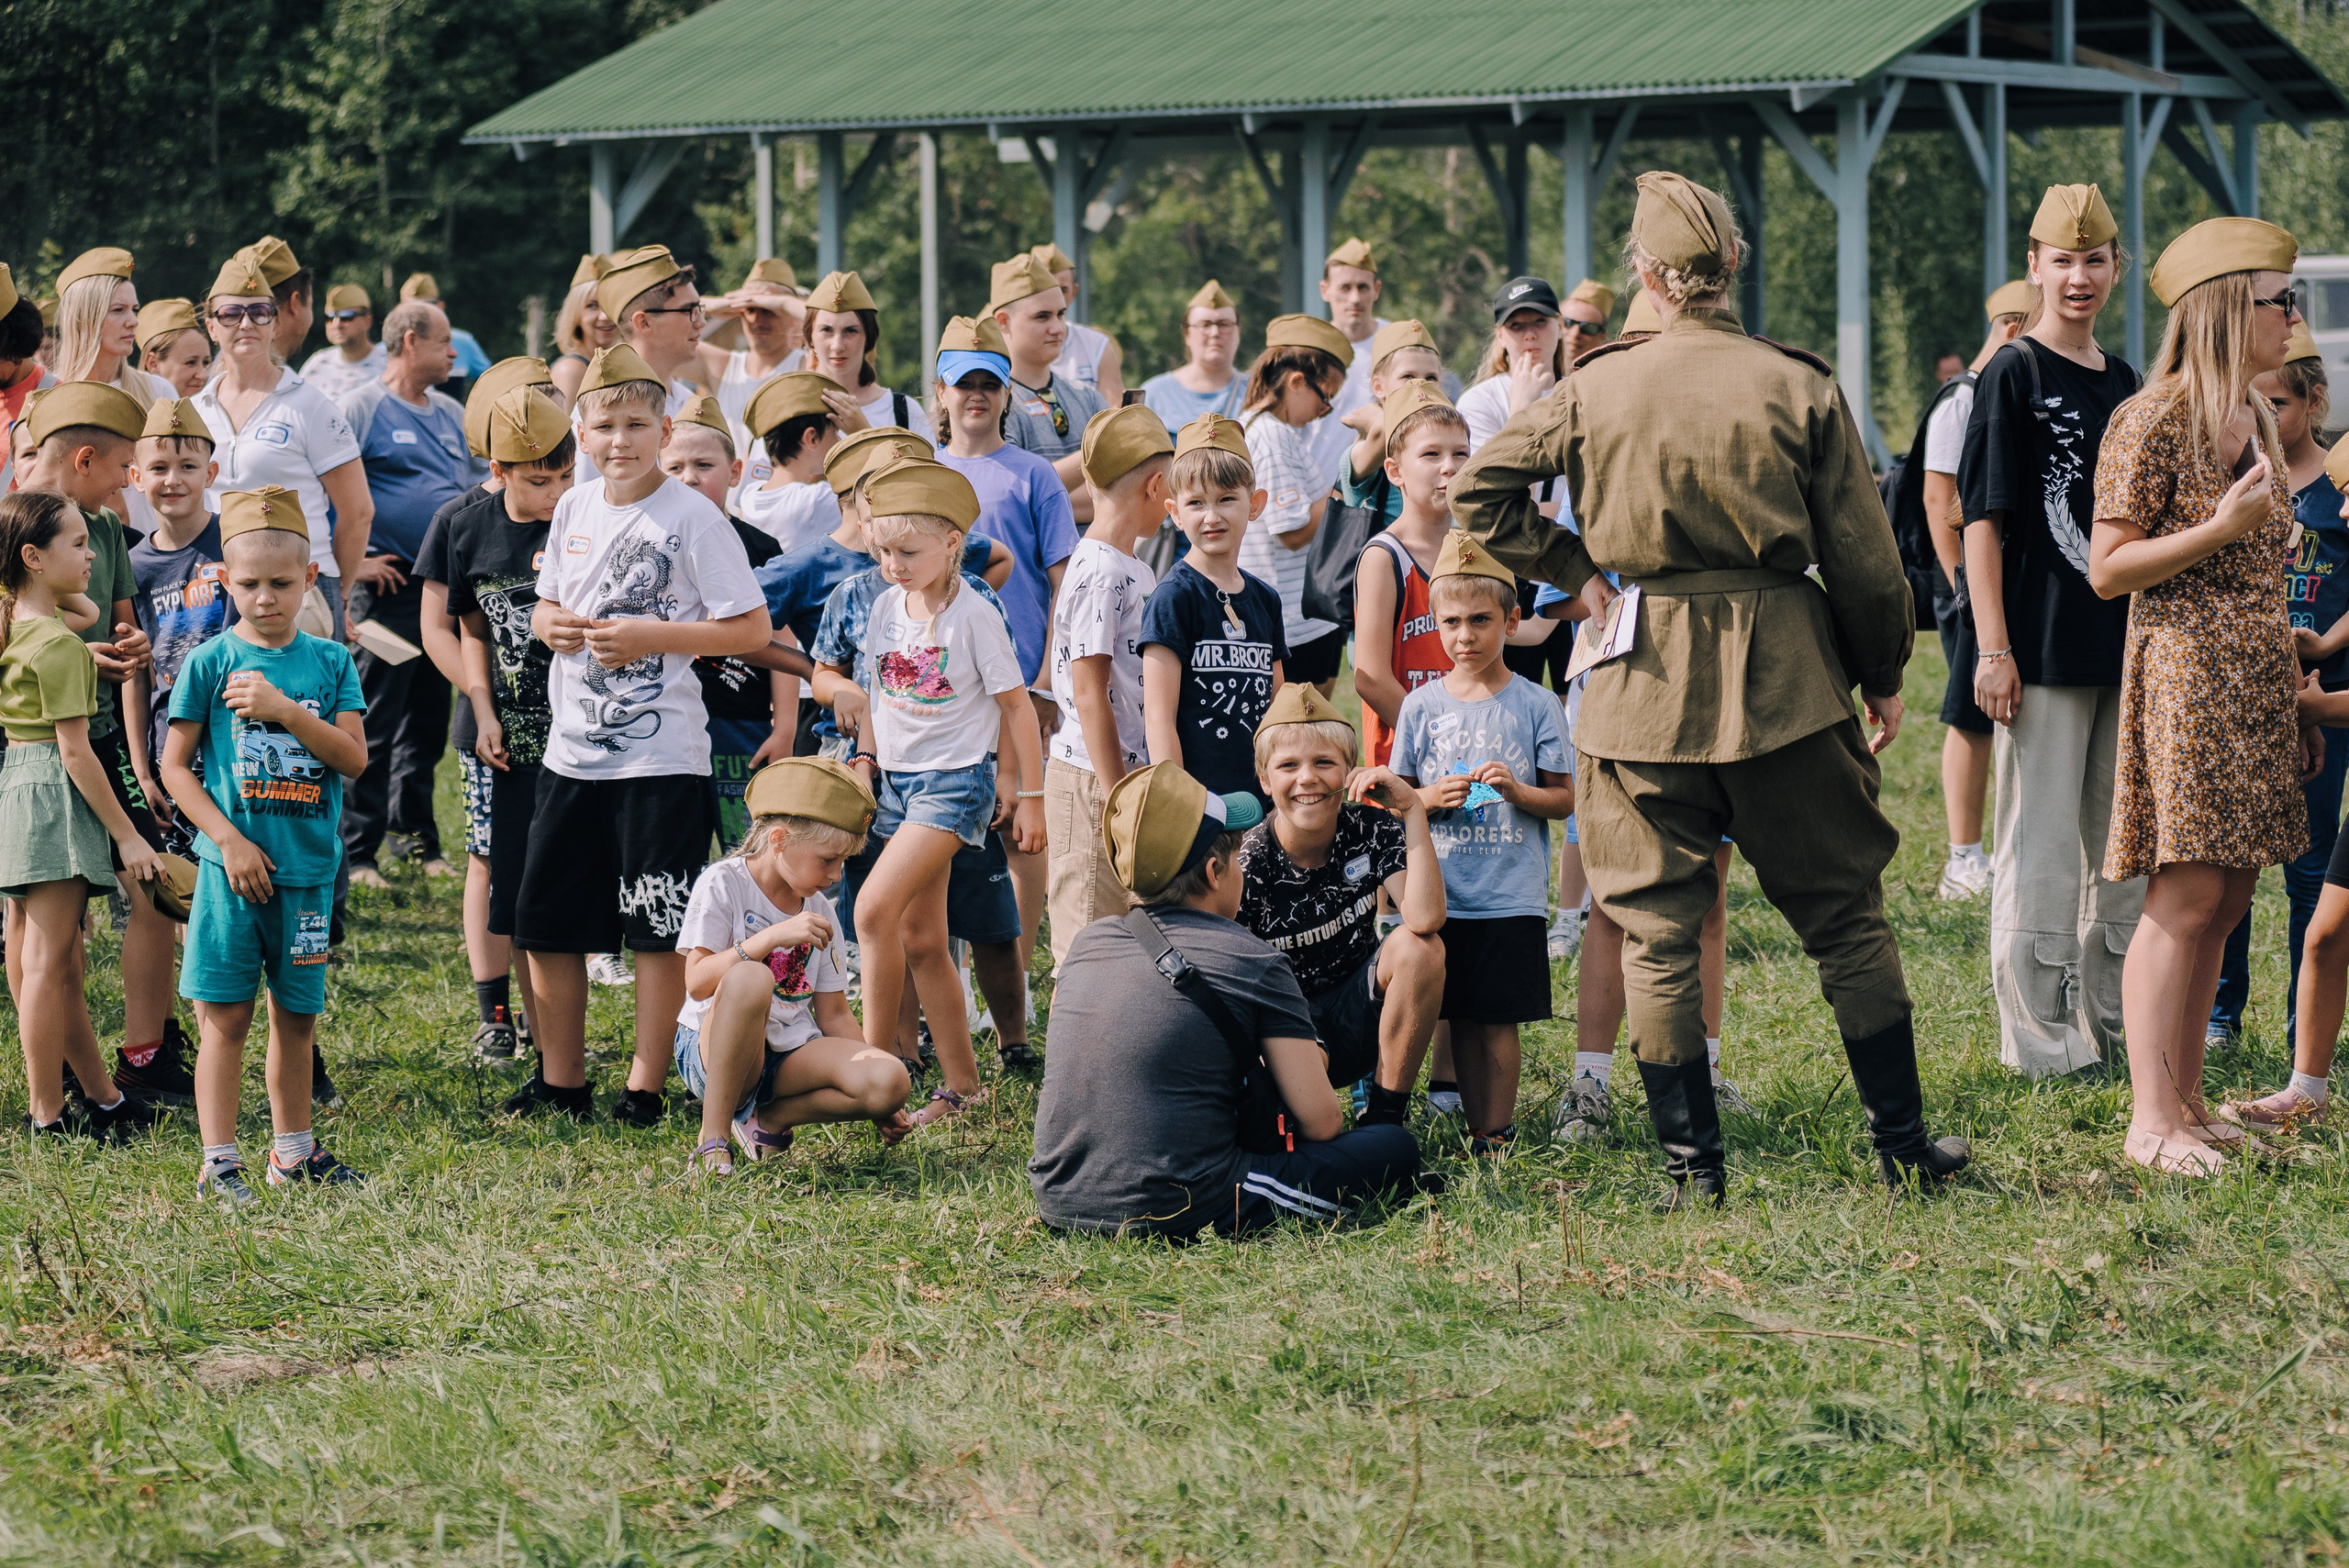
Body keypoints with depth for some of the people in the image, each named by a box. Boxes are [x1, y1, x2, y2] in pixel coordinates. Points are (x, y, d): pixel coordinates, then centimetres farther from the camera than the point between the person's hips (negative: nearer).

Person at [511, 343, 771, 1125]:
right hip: (571, 752, 6)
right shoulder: (574, 510, 9)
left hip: (662, 758, -6)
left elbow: (751, 629, -11)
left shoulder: (694, 518, -10)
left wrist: (651, 635, -18)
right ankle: (561, 1081, 23)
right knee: (546, 926, 10)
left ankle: (645, 1089, 9)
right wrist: (552, 624, -2)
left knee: (656, 931, 0)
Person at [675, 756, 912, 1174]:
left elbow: (833, 1014, 14)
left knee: (890, 1082, -24)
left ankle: (768, 1119, 1)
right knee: (750, 977, -39)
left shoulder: (818, 910, 11)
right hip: (713, 1055, -5)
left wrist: (879, 1106, 5)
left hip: (792, 1054, 5)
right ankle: (712, 1140, -28)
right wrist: (772, 937, -29)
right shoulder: (723, 885, -7)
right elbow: (697, 982, -18)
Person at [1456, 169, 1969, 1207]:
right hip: (1784, 672, 0)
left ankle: (1692, 1165, 4)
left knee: (1657, 930, 7)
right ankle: (1901, 1145, 13)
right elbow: (1862, 555, 1)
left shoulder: (1598, 389, -1)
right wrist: (1881, 676, 14)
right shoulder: (1800, 386, -1)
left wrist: (1572, 568, 9)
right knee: (1844, 915, 11)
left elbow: (1478, 490, 0)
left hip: (1644, 682, 0)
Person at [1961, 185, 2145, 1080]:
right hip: (2042, 648, -7)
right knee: (2040, 847, -3)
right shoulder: (2014, 375, -6)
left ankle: (2110, 1021, 21)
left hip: (2122, 647, 7)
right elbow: (1983, 517, -10)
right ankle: (2037, 1037, 2)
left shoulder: (2122, 384, 13)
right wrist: (1993, 650, -16)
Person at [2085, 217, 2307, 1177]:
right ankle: (2152, 1118, -8)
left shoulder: (2254, 420, 16)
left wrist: (2295, 700, 22)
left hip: (2255, 683, 9)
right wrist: (2220, 529, -20)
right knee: (2186, 895, -11)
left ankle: (2185, 1103, 11)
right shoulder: (2153, 421, -10)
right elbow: (2107, 569, -12)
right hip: (2185, 671, -8)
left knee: (2225, 900, 7)